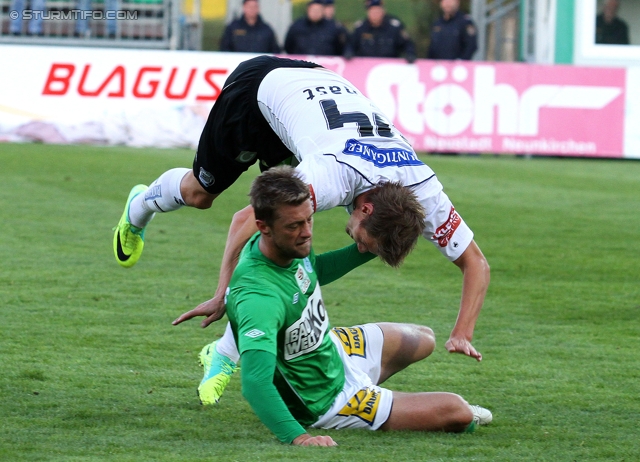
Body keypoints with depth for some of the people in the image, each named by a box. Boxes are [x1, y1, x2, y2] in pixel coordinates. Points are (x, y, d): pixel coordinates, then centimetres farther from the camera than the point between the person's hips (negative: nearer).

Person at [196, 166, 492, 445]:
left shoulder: (290, 245, -14)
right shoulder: (259, 295, -42)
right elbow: (255, 382, -50)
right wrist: (297, 437, -63)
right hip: (327, 402, -9)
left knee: (423, 340, 33)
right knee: (457, 412, -11)